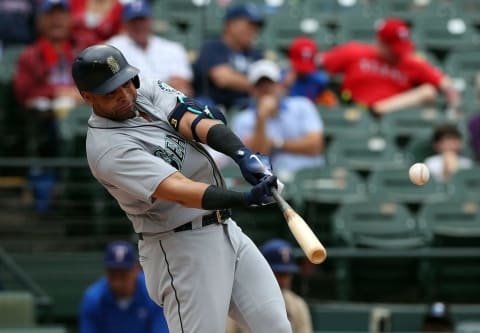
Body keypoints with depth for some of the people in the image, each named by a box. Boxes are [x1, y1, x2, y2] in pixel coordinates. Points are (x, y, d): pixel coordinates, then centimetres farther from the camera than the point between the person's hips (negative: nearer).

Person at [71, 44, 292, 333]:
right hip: (182, 248, -8)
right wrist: (244, 199, -45)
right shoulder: (109, 148, -21)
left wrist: (243, 154, -30)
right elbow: (177, 189, -32)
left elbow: (191, 119, -12)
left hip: (226, 231, 8)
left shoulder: (145, 88, 3)